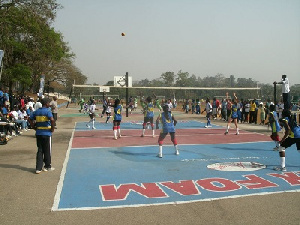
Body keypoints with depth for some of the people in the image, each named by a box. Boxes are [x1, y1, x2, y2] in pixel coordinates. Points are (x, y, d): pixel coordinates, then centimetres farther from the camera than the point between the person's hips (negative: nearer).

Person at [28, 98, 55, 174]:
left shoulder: (36, 111, 7)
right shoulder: (47, 111, -12)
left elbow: (30, 120, 9)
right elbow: (52, 119, -27)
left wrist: (34, 127, 11)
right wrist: (52, 128, -13)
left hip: (38, 133, 5)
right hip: (47, 133, -5)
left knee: (39, 151, 11)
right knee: (47, 151, 9)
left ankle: (38, 168, 9)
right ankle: (47, 167, 21)